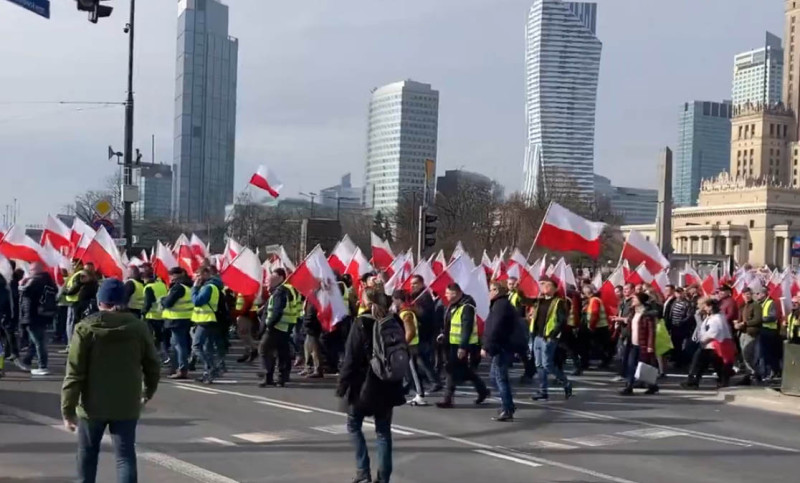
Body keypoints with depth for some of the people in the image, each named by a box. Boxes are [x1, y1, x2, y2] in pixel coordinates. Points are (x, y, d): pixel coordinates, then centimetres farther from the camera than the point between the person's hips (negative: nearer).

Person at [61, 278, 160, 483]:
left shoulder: (86, 328, -8)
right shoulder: (139, 327, -1)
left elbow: (74, 373, -10)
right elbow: (152, 365, 7)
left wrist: (68, 409, -6)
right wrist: (148, 391, 25)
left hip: (93, 404, -1)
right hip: (127, 405, 1)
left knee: (87, 452, 18)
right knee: (125, 455, 3)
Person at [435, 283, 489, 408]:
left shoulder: (466, 307, -20)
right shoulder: (454, 305, 11)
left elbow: (467, 328, -24)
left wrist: (463, 347, -27)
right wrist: (444, 334, 11)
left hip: (461, 345, -10)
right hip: (453, 342, 10)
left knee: (453, 370, -6)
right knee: (463, 369, 16)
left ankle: (448, 399, 0)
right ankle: (482, 390, 29)